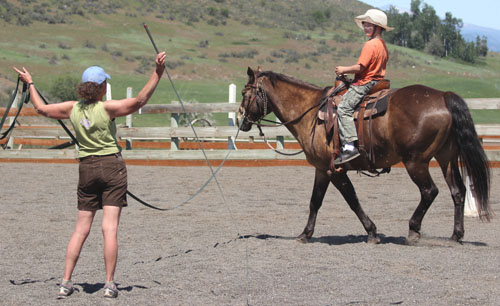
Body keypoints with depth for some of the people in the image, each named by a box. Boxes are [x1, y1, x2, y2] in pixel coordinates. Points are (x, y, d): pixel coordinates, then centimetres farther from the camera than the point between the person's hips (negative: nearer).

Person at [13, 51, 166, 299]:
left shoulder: (73, 108, 1)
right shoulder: (107, 108, -12)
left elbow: (41, 108, 14)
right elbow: (139, 101, -20)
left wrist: (30, 84, 27)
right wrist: (157, 74, -20)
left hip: (86, 168, 4)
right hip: (112, 167, -4)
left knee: (81, 230, 9)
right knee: (110, 229, -3)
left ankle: (66, 282, 6)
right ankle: (109, 284, -4)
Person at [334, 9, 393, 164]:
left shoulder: (370, 45, -16)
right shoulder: (382, 45, 14)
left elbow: (360, 67, -21)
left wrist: (344, 70, -5)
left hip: (365, 83, -11)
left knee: (344, 108, -18)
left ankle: (349, 146, -29)